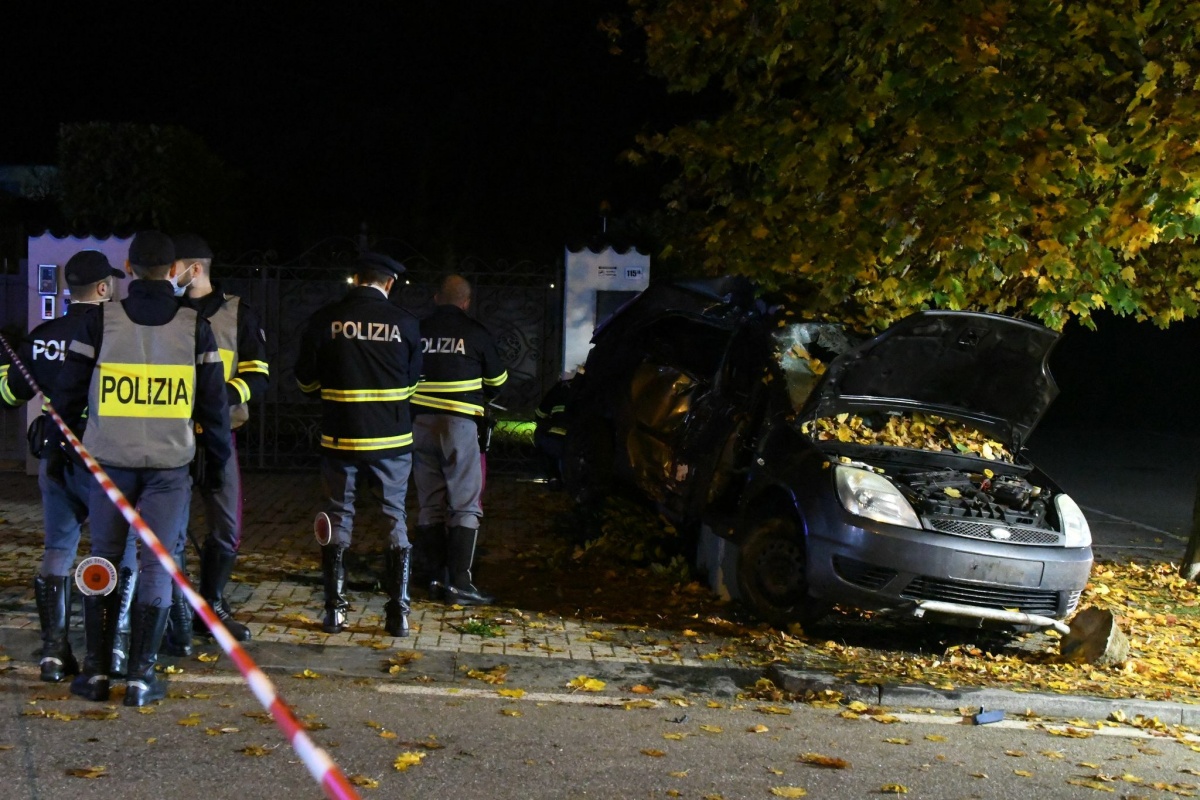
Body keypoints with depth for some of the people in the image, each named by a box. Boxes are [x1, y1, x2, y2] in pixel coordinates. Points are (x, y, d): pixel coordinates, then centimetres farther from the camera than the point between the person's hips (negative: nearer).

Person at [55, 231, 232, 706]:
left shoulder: (101, 321, -2)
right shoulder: (194, 327, 0)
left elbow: (69, 394, 2)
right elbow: (214, 404, 4)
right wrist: (216, 463, 14)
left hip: (109, 460, 0)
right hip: (169, 464, 0)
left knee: (103, 559, 11)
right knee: (157, 564, 4)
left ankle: (95, 671, 11)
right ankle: (141, 676, 3)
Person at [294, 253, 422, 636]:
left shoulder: (325, 320, -6)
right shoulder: (404, 323, -5)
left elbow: (306, 381, 4)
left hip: (340, 436, 0)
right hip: (391, 437, 0)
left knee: (338, 517, 10)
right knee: (395, 519, 8)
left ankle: (334, 609, 10)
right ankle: (398, 612, 7)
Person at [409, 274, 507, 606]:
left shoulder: (418, 330, 4)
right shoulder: (475, 333, -4)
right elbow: (497, 382, 8)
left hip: (420, 422, 4)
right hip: (459, 423, -4)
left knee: (429, 503, 12)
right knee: (466, 504, -2)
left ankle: (435, 576, 15)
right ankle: (459, 582, -8)